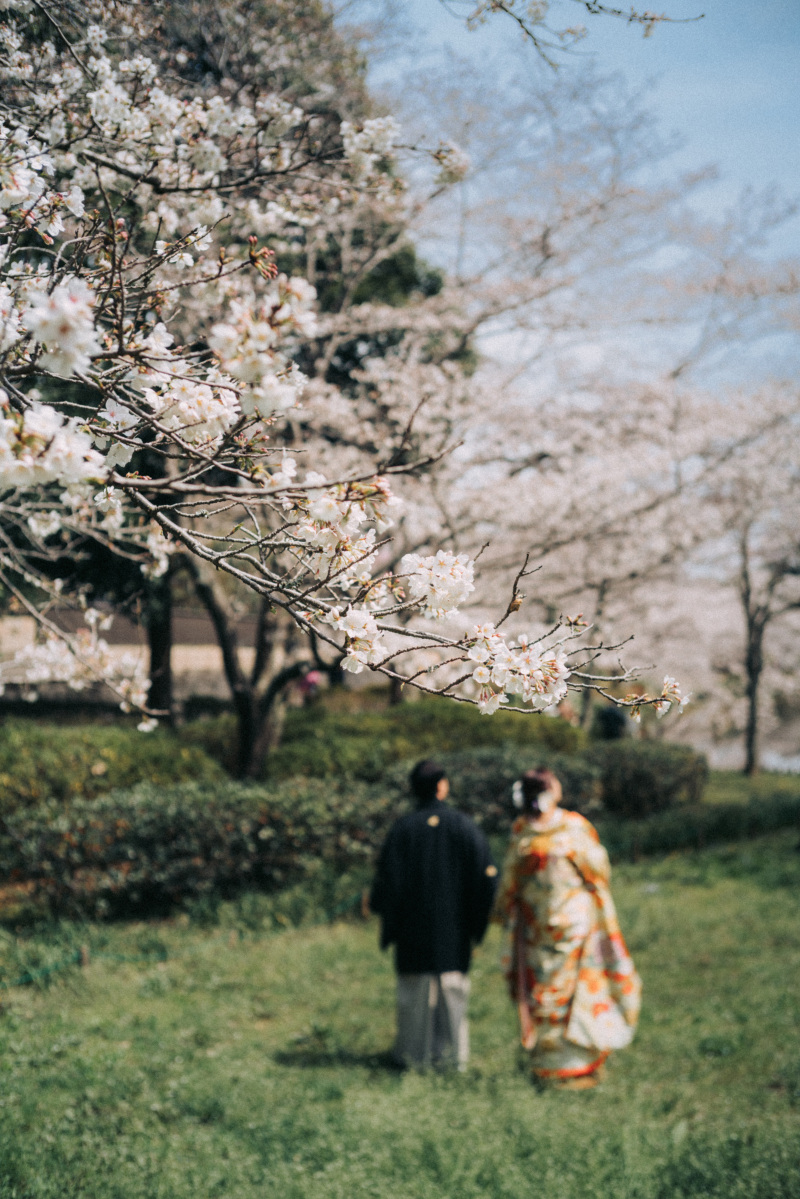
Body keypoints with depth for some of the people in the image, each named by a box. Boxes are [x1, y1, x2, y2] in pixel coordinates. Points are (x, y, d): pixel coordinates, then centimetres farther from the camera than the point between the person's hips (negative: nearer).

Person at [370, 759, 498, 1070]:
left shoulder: (402, 829, -8)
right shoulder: (464, 826, -7)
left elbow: (387, 878, -7)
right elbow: (486, 875, -6)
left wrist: (388, 924, 6)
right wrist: (477, 922, 6)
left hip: (414, 926, 0)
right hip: (454, 925, 0)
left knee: (415, 989, 9)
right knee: (452, 987, 10)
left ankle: (414, 1052, 15)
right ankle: (451, 1052, 15)